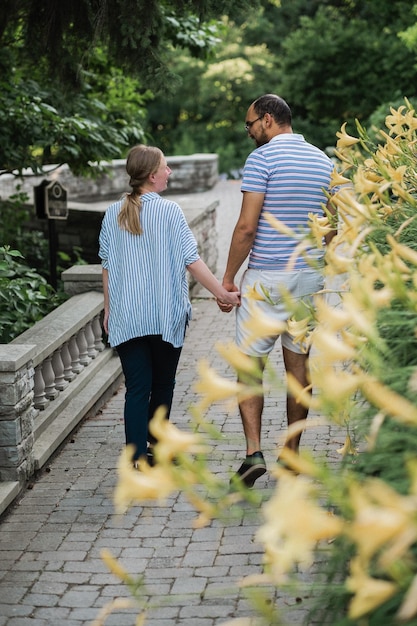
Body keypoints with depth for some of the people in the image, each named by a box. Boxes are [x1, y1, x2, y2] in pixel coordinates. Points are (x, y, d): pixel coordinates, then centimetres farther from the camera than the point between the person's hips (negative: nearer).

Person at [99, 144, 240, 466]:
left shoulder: (113, 214, 2)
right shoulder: (169, 211, -9)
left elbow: (107, 266, 7)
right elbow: (191, 260, -12)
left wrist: (108, 310, 17)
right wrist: (223, 293, -8)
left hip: (126, 318, 2)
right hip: (166, 316, -2)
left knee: (137, 387, 2)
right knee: (162, 384, 16)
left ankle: (138, 458, -8)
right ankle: (154, 443, 31)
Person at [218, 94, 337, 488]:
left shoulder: (262, 159, -11)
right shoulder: (324, 161, 9)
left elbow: (247, 226, -16)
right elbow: (330, 228, 12)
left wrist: (227, 278, -8)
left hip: (265, 278, -6)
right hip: (309, 276, 6)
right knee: (298, 365, 11)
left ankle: (254, 452, -10)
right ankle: (292, 455, 17)